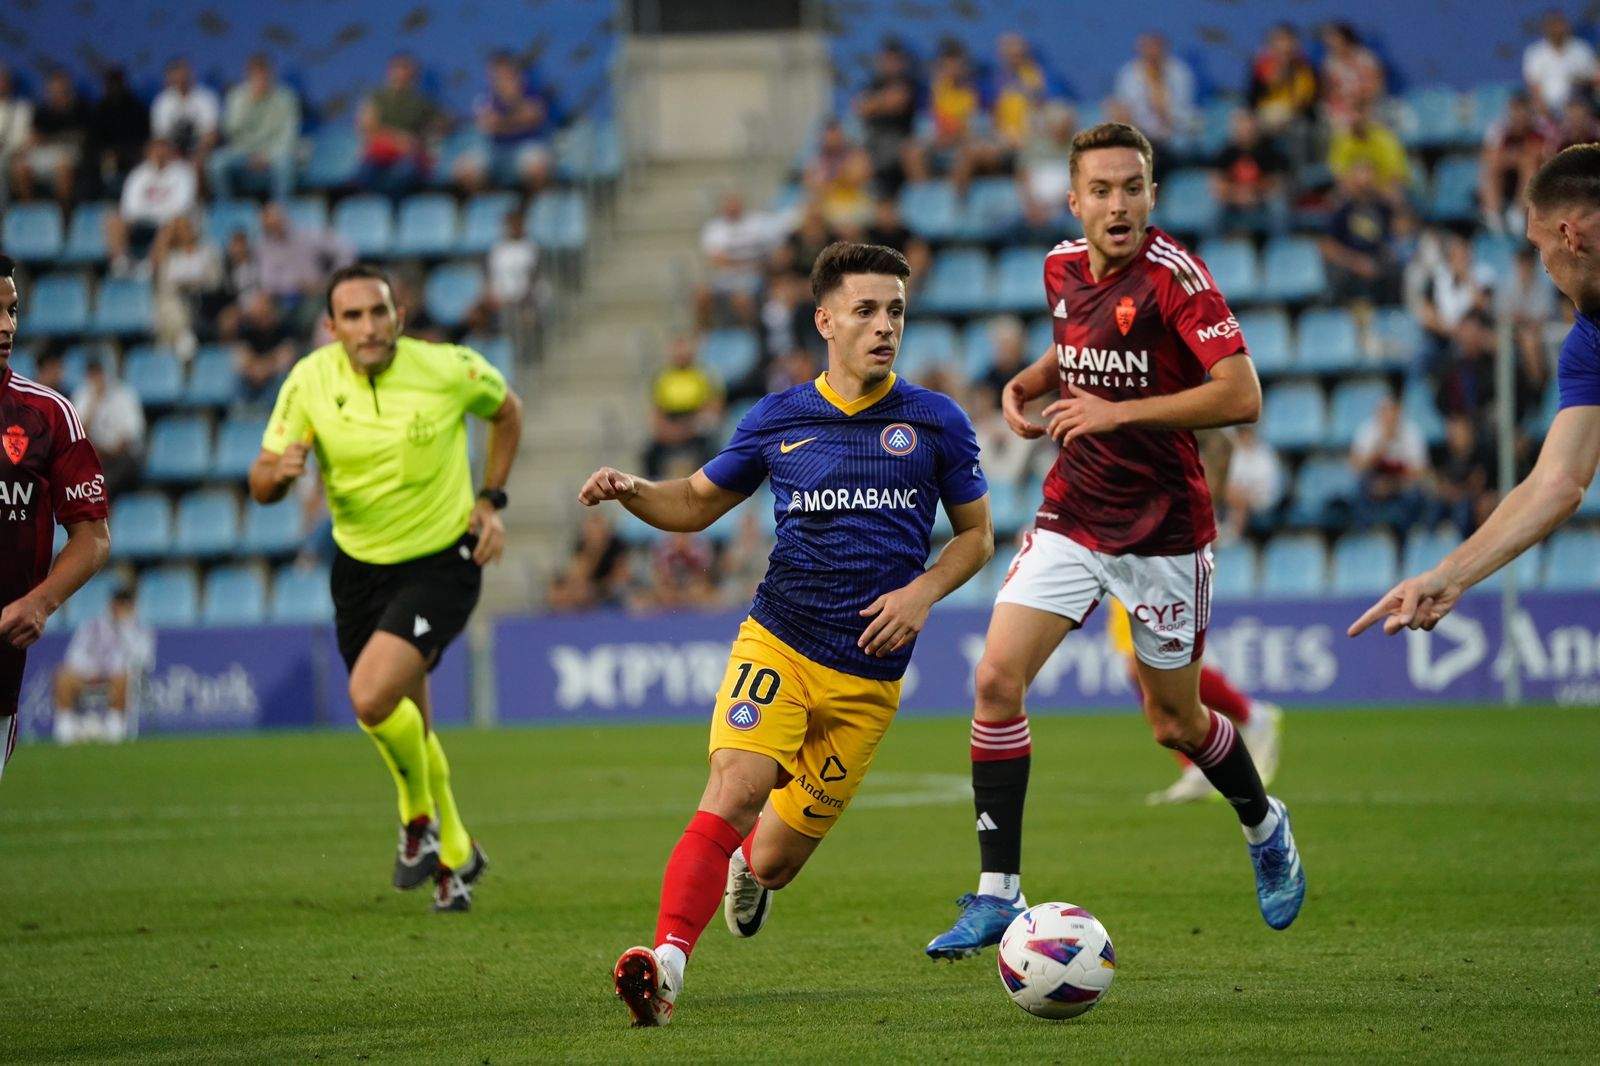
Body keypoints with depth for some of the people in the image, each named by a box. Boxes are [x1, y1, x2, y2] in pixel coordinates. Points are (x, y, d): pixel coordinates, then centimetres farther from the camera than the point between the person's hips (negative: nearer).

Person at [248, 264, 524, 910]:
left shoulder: (449, 370, -17)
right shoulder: (310, 381, -11)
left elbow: (505, 410, 6)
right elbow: (260, 486, -7)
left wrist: (491, 501, -1)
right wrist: (278, 471, -31)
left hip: (442, 563, -4)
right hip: (359, 566, 4)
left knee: (372, 696, -25)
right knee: (406, 726, 15)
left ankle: (422, 816, 4)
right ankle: (455, 855, 40)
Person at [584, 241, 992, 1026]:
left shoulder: (935, 422, 2)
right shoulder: (778, 419, 4)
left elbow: (976, 533, 11)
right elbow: (697, 503, 16)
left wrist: (923, 592, -8)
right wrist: (631, 492, -5)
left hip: (869, 677, 0)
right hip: (777, 643, 0)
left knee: (775, 860, 7)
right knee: (736, 785, -28)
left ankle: (749, 866, 46)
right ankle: (667, 963, -35)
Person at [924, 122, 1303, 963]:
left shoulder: (1173, 276, -18)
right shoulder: (1063, 268, 2)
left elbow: (1241, 396, -25)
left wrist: (1117, 411, -25)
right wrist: (1027, 383, 4)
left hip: (1163, 530, -5)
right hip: (1071, 517, 5)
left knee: (1175, 723, 8)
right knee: (996, 678, -12)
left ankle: (1265, 829, 40)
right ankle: (997, 894, -6)